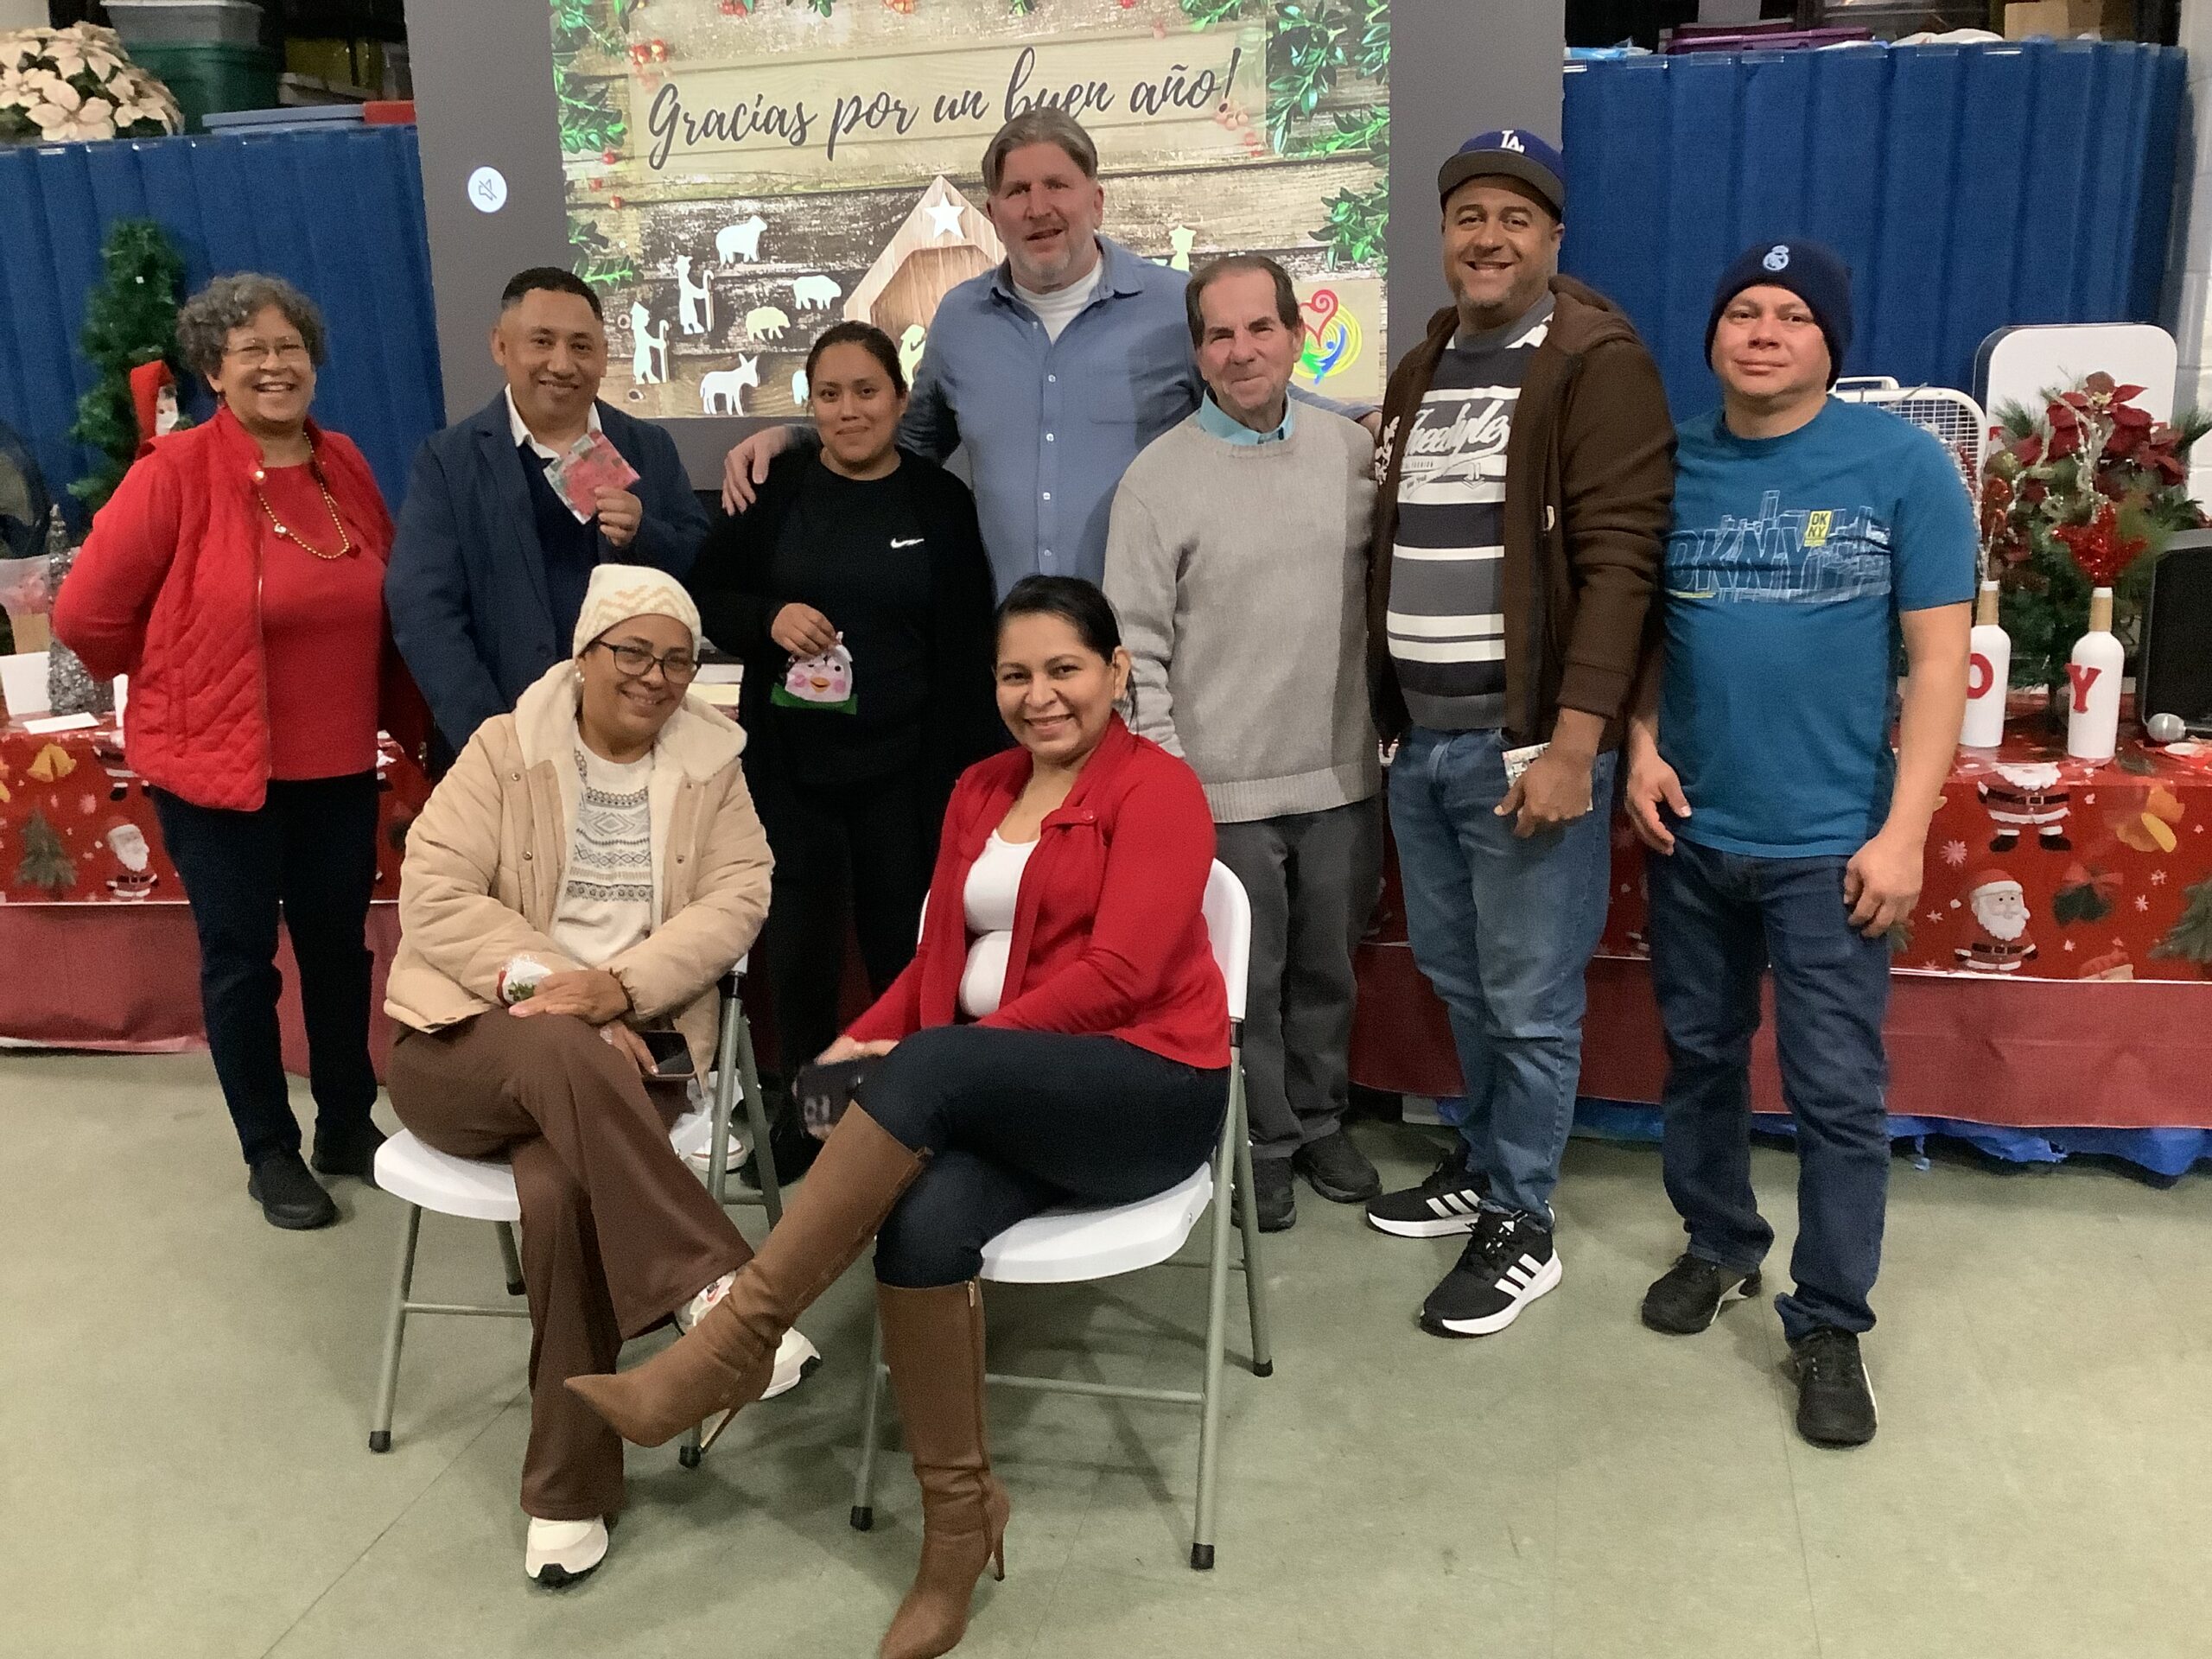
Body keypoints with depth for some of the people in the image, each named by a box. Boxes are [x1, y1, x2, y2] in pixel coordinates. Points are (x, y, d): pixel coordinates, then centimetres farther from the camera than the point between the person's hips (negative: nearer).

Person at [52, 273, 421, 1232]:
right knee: (240, 960, 8)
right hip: (216, 764, -4)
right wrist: (181, 686, 2)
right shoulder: (176, 472, -13)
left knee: (339, 948, 15)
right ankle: (269, 1153, 24)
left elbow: (387, 605, 12)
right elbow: (85, 615, -10)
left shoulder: (344, 466, 3)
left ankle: (348, 1125, 33)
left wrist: (413, 719, 11)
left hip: (339, 765, 5)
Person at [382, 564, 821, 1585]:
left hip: (625, 1045, 1)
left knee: (561, 1190, -30)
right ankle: (713, 1288, -35)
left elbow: (737, 899, -3)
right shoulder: (505, 748, 3)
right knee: (558, 1053, -38)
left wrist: (620, 985, -18)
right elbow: (434, 896, -6)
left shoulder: (712, 762, 9)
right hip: (473, 1037, 0)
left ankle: (570, 1489, -16)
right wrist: (547, 983, -18)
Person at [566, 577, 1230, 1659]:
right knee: (924, 1222, -28)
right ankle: (960, 1516, -11)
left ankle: (737, 1337, -26)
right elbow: (940, 960, 16)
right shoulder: (978, 791, 16)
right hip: (999, 1096, 5)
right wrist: (862, 1044, -4)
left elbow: (1119, 976, -16)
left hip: (1144, 1091, -5)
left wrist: (912, 1056, -16)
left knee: (932, 1069, -34)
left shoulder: (1157, 789, -6)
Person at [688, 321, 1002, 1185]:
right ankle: (802, 1109, 28)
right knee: (798, 946, 10)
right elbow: (706, 593, 7)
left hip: (904, 766, -1)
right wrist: (768, 618, -15)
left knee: (905, 947, 7)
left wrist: (963, 767, -6)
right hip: (790, 761, 1)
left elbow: (968, 651, -1)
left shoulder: (942, 501, -2)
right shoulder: (774, 486, 0)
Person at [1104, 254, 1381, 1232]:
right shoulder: (1159, 477, -6)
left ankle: (1319, 1122, 37)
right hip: (1222, 787, -3)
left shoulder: (1354, 453, 4)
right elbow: (1136, 647, -7)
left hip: (1341, 777, 3)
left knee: (1327, 968, 17)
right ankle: (1262, 1142, 28)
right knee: (1246, 980, 9)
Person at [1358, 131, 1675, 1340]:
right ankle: (1485, 1163, 37)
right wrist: (1387, 714, 14)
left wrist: (1572, 747, -22)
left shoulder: (1597, 363, -9)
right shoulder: (1419, 373, 15)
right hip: (1419, 739, 7)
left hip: (1524, 743, -7)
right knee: (1458, 980, 19)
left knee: (1530, 1003, 4)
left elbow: (1619, 561, -16)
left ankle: (1520, 1229, 19)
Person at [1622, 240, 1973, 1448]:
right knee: (1698, 1057, 16)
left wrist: (1903, 832, -12)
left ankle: (1829, 1324, 19)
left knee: (1837, 1094, 2)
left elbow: (1938, 658, -7)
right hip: (1691, 830, 4)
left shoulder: (1902, 463, -6)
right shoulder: (1671, 466, 3)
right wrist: (1641, 745, -6)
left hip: (1829, 842, -3)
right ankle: (1718, 1246, 37)